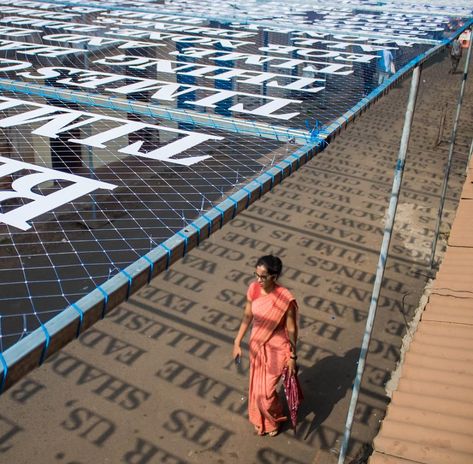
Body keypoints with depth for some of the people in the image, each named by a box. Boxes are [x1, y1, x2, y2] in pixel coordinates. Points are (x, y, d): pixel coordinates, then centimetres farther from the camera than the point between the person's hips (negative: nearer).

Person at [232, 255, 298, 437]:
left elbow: (291, 329, -16)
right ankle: (260, 420, 49)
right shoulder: (253, 289, -14)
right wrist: (237, 343, 3)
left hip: (276, 349, -5)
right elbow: (247, 316, 0)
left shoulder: (285, 299, -28)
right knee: (256, 386, 21)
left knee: (265, 390, 7)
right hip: (257, 345, 5)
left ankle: (274, 419, 40)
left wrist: (292, 356, -8)